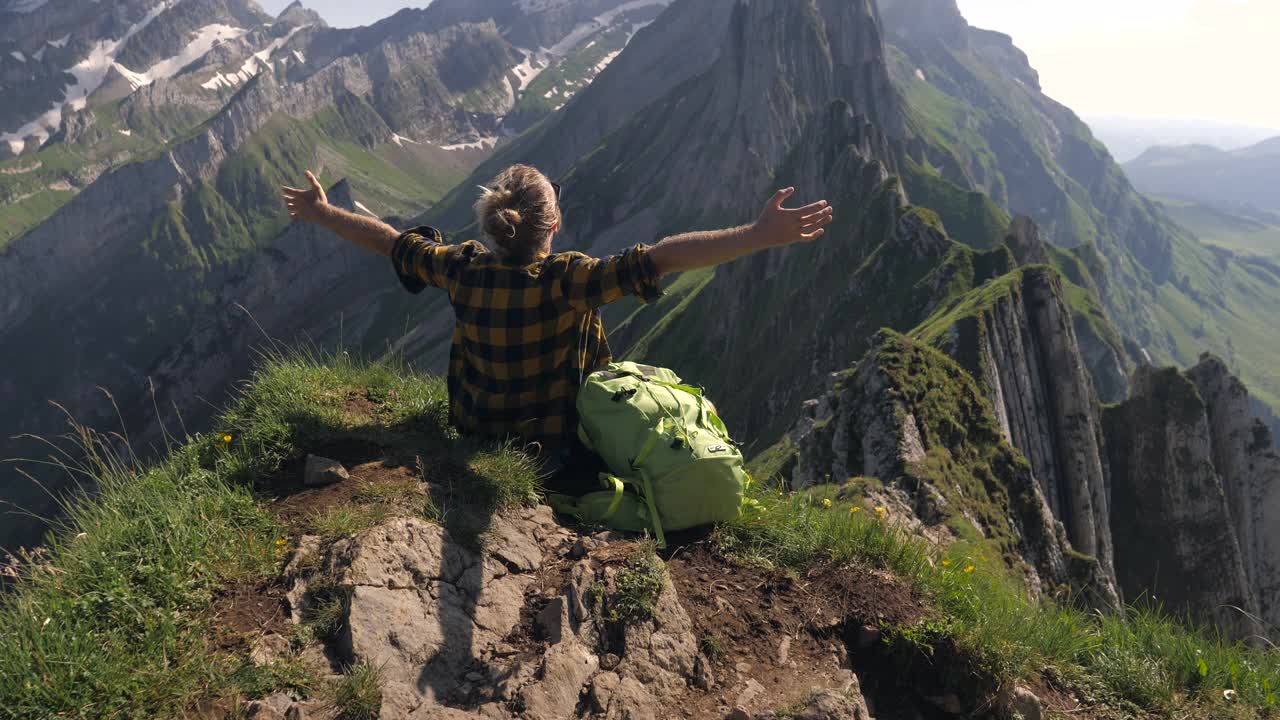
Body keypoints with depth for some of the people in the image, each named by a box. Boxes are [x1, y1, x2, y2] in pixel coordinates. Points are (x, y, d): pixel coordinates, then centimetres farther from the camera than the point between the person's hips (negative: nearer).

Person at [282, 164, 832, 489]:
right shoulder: (570, 280, -30)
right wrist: (760, 235, -40)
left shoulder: (463, 270, -17)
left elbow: (390, 240, -3)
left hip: (473, 433, 4)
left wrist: (321, 212, 13)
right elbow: (661, 258, -38)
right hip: (556, 448, -4)